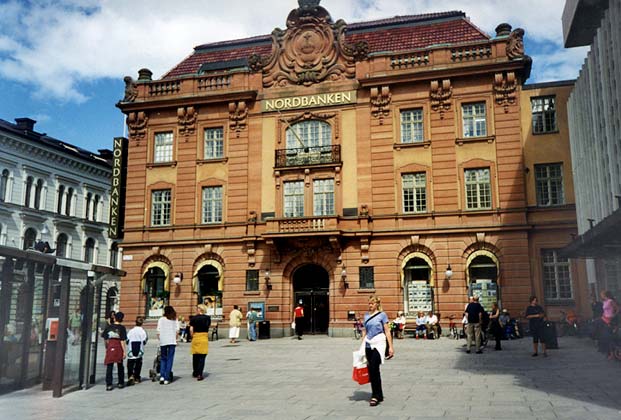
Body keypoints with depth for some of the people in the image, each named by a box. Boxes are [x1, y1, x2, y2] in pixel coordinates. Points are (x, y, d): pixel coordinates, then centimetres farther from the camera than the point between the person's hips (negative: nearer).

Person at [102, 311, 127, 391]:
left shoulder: (108, 327, 4)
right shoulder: (122, 328, -6)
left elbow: (105, 339, 7)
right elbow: (122, 341, -9)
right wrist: (124, 351, -6)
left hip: (110, 348, 1)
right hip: (118, 348, -1)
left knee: (109, 367, 3)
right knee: (120, 366, 13)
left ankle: (109, 385, -3)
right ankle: (121, 383, 22)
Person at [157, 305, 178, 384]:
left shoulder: (161, 319, 1)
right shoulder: (175, 320, 5)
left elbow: (158, 332, -1)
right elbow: (177, 331, 1)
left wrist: (159, 339, 13)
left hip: (163, 342, 0)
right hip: (172, 341, 0)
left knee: (163, 359, 13)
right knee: (170, 360, 4)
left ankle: (162, 376, -2)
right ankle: (167, 379, 1)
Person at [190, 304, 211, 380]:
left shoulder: (193, 318, -1)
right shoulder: (207, 318, 1)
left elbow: (191, 329, -5)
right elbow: (208, 327, 3)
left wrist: (193, 336, 8)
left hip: (195, 337, 1)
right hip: (204, 337, -1)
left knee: (195, 356, 15)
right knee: (202, 357, 0)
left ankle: (195, 373, 29)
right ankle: (199, 375, -6)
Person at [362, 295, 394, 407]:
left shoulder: (382, 315, -1)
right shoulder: (366, 315, 13)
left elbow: (387, 331, -2)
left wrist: (391, 347, -6)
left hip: (378, 344, -5)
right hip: (368, 344, 5)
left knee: (373, 369, -14)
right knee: (371, 370, 8)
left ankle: (376, 396, -7)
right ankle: (379, 395, 20)